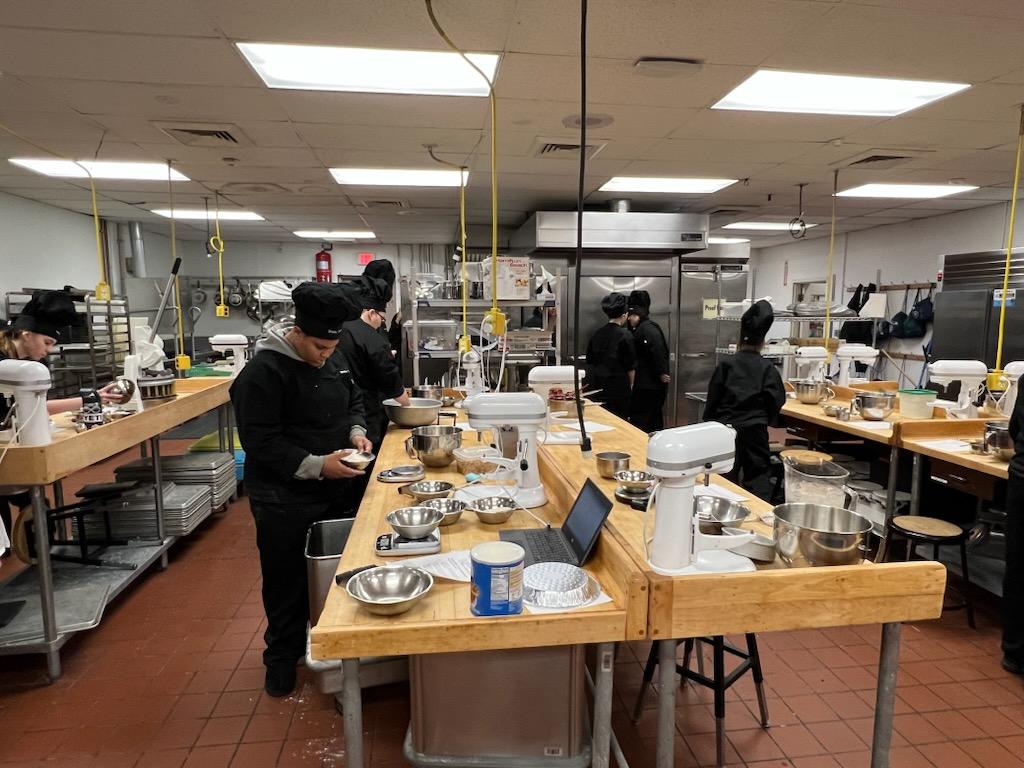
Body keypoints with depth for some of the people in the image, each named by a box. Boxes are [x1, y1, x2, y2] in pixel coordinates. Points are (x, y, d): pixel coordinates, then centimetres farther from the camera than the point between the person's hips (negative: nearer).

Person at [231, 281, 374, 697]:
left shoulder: (334, 359, 4)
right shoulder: (264, 371, -18)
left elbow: (354, 400, 17)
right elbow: (259, 441, -21)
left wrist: (356, 430, -4)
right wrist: (316, 465, -26)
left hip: (334, 492, 7)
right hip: (285, 501, -6)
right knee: (288, 582, 8)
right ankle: (282, 660, 29)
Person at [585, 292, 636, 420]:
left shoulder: (597, 334, 5)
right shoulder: (625, 335, -11)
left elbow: (590, 362, 11)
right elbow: (630, 366, -7)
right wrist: (630, 385, 6)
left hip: (598, 384, 5)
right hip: (618, 385, -5)